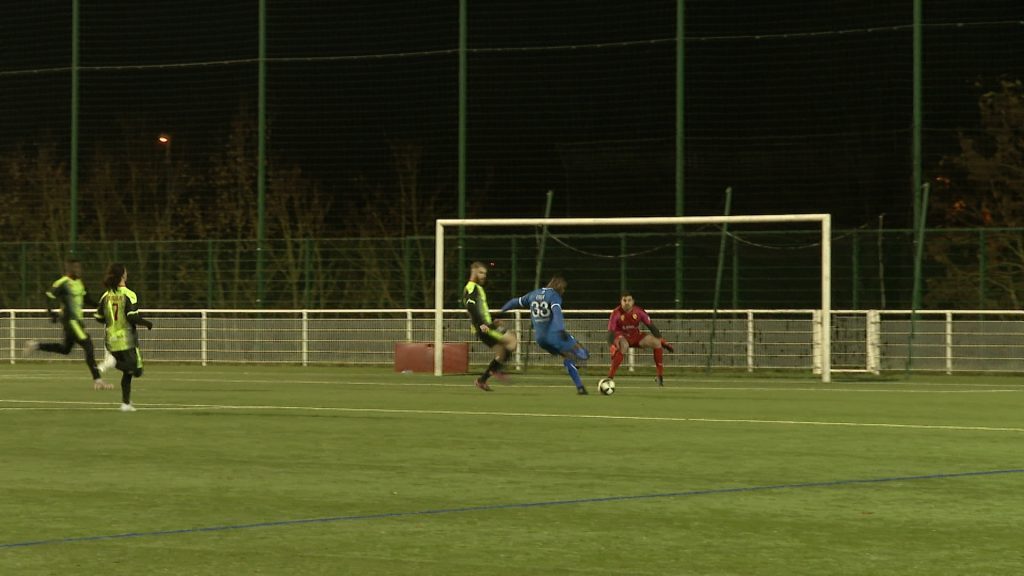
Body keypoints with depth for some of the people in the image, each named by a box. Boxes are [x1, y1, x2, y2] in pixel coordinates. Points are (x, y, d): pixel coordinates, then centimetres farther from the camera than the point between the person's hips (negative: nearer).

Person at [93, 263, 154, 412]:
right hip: (127, 340, -6)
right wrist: (147, 323, -3)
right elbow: (132, 317, -20)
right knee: (136, 370, -2)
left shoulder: (106, 296, 5)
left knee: (127, 372, 19)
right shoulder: (128, 295, -11)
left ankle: (126, 403, 12)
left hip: (112, 340, 6)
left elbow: (99, 318, 7)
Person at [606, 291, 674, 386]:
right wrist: (612, 346, -39)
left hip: (636, 335, 4)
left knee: (656, 342, -14)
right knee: (623, 346, -39)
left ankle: (660, 375, -5)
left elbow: (651, 326, -5)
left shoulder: (639, 311, -11)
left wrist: (662, 341, -11)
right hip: (622, 337, -4)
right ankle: (610, 377, -37)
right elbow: (611, 331, -22)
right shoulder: (616, 313, -20)